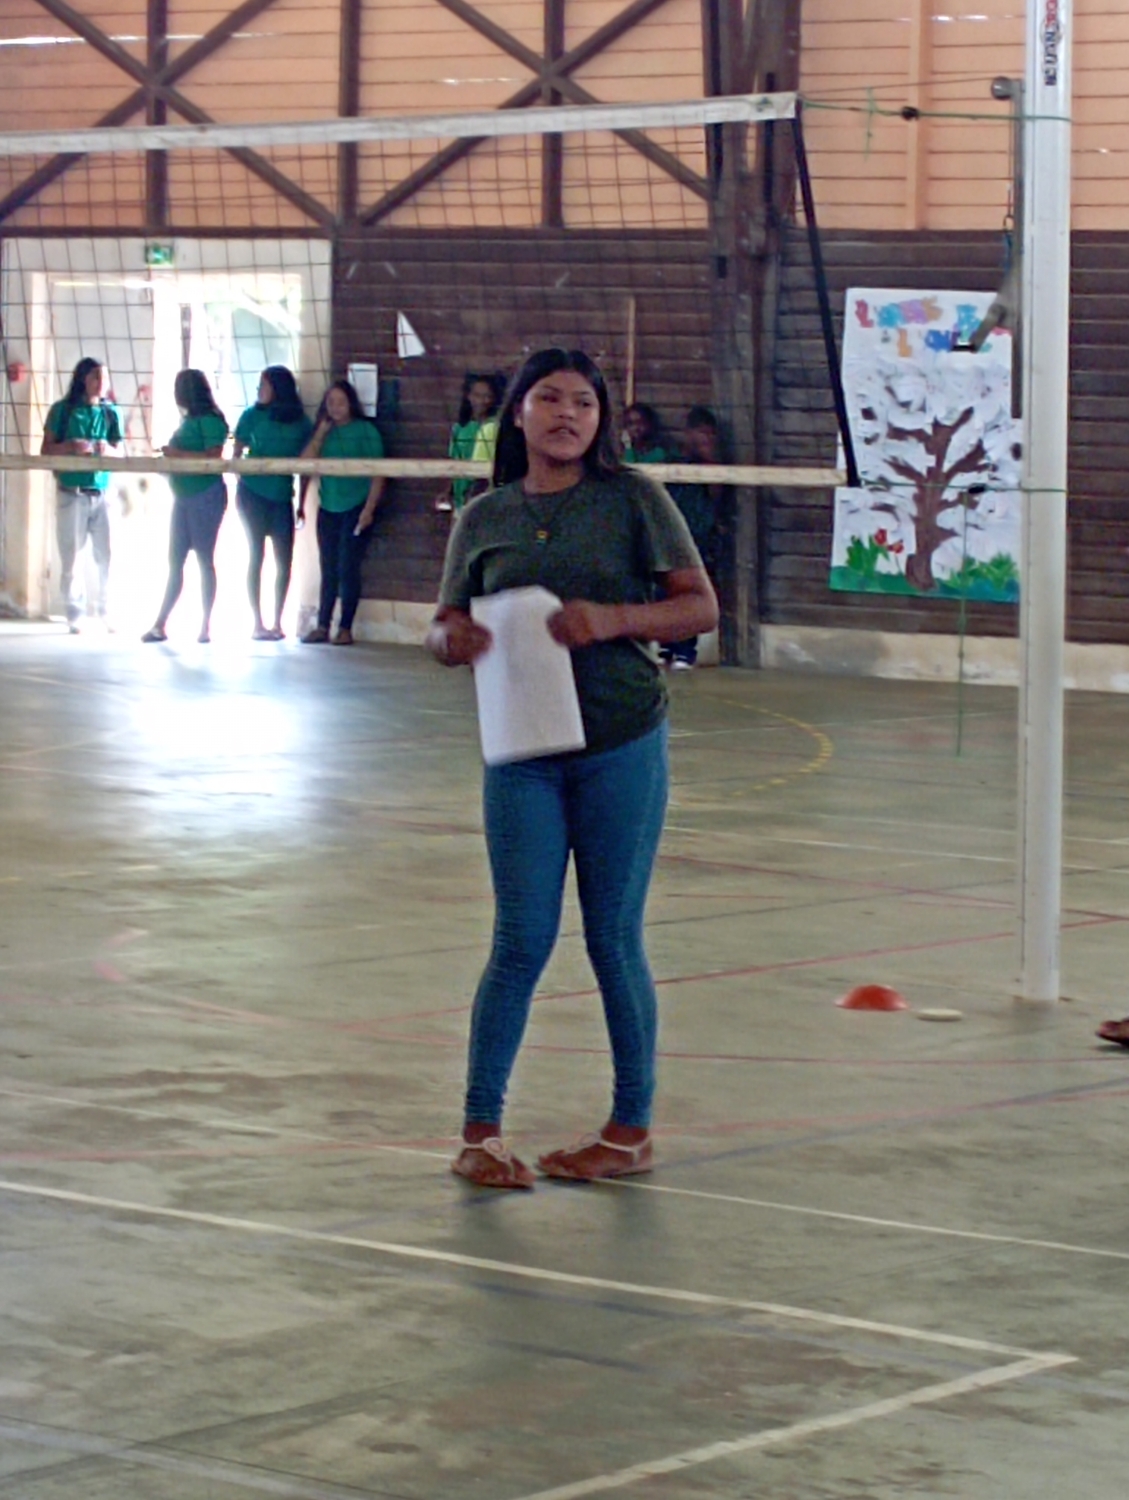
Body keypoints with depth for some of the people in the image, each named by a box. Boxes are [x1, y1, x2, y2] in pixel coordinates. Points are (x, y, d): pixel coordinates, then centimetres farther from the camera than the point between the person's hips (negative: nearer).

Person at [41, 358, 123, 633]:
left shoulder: (110, 413, 8)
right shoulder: (63, 410, 1)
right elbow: (47, 450, 0)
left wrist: (107, 449, -14)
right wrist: (71, 446, -18)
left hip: (103, 494, 2)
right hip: (72, 494, -2)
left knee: (108, 557, -2)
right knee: (71, 558, -1)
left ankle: (106, 613, 7)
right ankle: (74, 616, 4)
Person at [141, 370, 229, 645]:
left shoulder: (209, 420, -10)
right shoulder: (188, 420, 15)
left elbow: (214, 457, -18)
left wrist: (178, 454, -18)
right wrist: (169, 458, 5)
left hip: (205, 495, -9)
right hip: (183, 496, 9)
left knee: (205, 560, -3)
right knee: (175, 562, 6)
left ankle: (206, 627, 1)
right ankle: (160, 625, 4)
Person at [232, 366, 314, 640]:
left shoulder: (300, 422, 3)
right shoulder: (253, 415, 1)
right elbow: (237, 454, 4)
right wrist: (240, 477, -8)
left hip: (281, 496, 2)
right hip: (253, 492, -2)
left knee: (284, 561, -1)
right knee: (256, 556, -1)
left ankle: (277, 623, 9)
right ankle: (258, 624, 1)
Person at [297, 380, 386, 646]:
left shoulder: (365, 431, -3)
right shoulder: (322, 431, 9)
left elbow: (378, 474, -6)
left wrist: (369, 509, -12)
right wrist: (321, 433, -7)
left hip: (355, 508, -4)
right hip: (328, 509, 4)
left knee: (348, 569, -4)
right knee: (328, 570, 8)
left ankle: (345, 628, 1)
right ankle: (322, 626, 12)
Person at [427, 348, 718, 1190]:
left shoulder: (632, 500, -1)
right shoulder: (484, 519, 7)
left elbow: (700, 607, -3)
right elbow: (445, 626, 13)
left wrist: (613, 620, -19)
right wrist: (455, 640, -11)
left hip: (622, 745, -2)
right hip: (520, 749, 2)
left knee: (614, 939, 4)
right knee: (522, 939, 0)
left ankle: (632, 1128, 16)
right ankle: (481, 1129, 9)